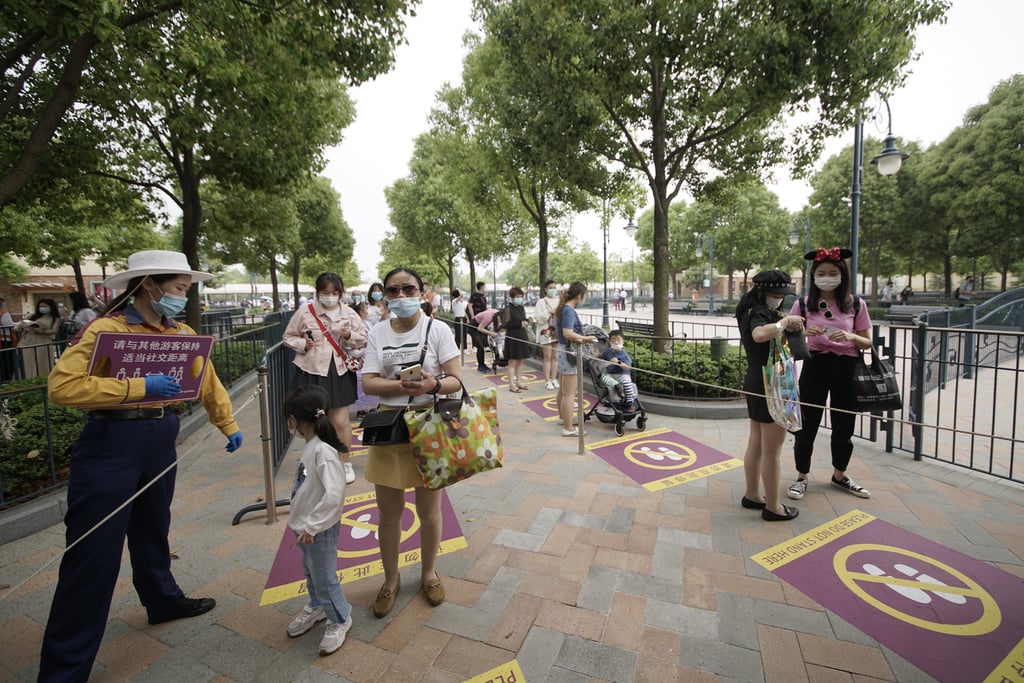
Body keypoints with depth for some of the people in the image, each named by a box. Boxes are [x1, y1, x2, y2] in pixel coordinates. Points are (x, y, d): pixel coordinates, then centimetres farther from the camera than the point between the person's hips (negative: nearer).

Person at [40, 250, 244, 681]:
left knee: (152, 529, 23)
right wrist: (139, 387, -25)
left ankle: (163, 600, 45)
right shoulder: (106, 330, -14)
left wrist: (228, 425, 14)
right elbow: (62, 385, -23)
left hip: (161, 441, 6)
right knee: (93, 551, 1)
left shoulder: (183, 334, 4)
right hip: (110, 444, -6)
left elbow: (208, 383, 13)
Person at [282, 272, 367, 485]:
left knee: (340, 421, 2)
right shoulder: (304, 312, -1)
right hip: (312, 371, 0)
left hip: (340, 372, 1)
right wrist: (302, 344, -12)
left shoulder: (349, 314, 4)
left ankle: (345, 463, 21)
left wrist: (349, 336, -12)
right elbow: (288, 337, 8)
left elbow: (363, 339, 9)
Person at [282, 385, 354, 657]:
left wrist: (312, 525, -26)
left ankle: (340, 620, 32)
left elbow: (334, 494, -33)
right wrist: (298, 509, 19)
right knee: (310, 572, 27)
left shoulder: (323, 451, -29)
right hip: (305, 525, 9)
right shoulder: (310, 446, -1)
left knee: (324, 577, 9)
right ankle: (317, 606, 51)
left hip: (319, 529, -9)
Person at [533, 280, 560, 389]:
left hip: (557, 332, 4)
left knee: (555, 357, 8)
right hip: (546, 332, -4)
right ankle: (547, 381, 7)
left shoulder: (559, 302, 12)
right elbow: (538, 317, -11)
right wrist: (550, 313, -15)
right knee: (547, 357, 0)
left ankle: (554, 379, 17)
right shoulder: (541, 302, -1)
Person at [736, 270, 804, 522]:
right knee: (772, 451, 2)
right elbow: (760, 334, -42)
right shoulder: (759, 312, -18)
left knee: (756, 444, 18)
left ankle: (752, 495, 31)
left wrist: (785, 323, 7)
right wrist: (785, 321, -27)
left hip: (756, 384, 10)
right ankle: (773, 507, 15)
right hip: (770, 387, -10)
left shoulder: (752, 311, 12)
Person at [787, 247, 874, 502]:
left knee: (844, 426, 14)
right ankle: (802, 477, 19)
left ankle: (839, 476, 36)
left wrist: (851, 337, -17)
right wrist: (802, 333, -20)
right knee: (807, 425, 3)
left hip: (846, 369, 2)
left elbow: (867, 342, 4)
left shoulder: (856, 305, 1)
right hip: (815, 366, -1)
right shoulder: (802, 304, -2)